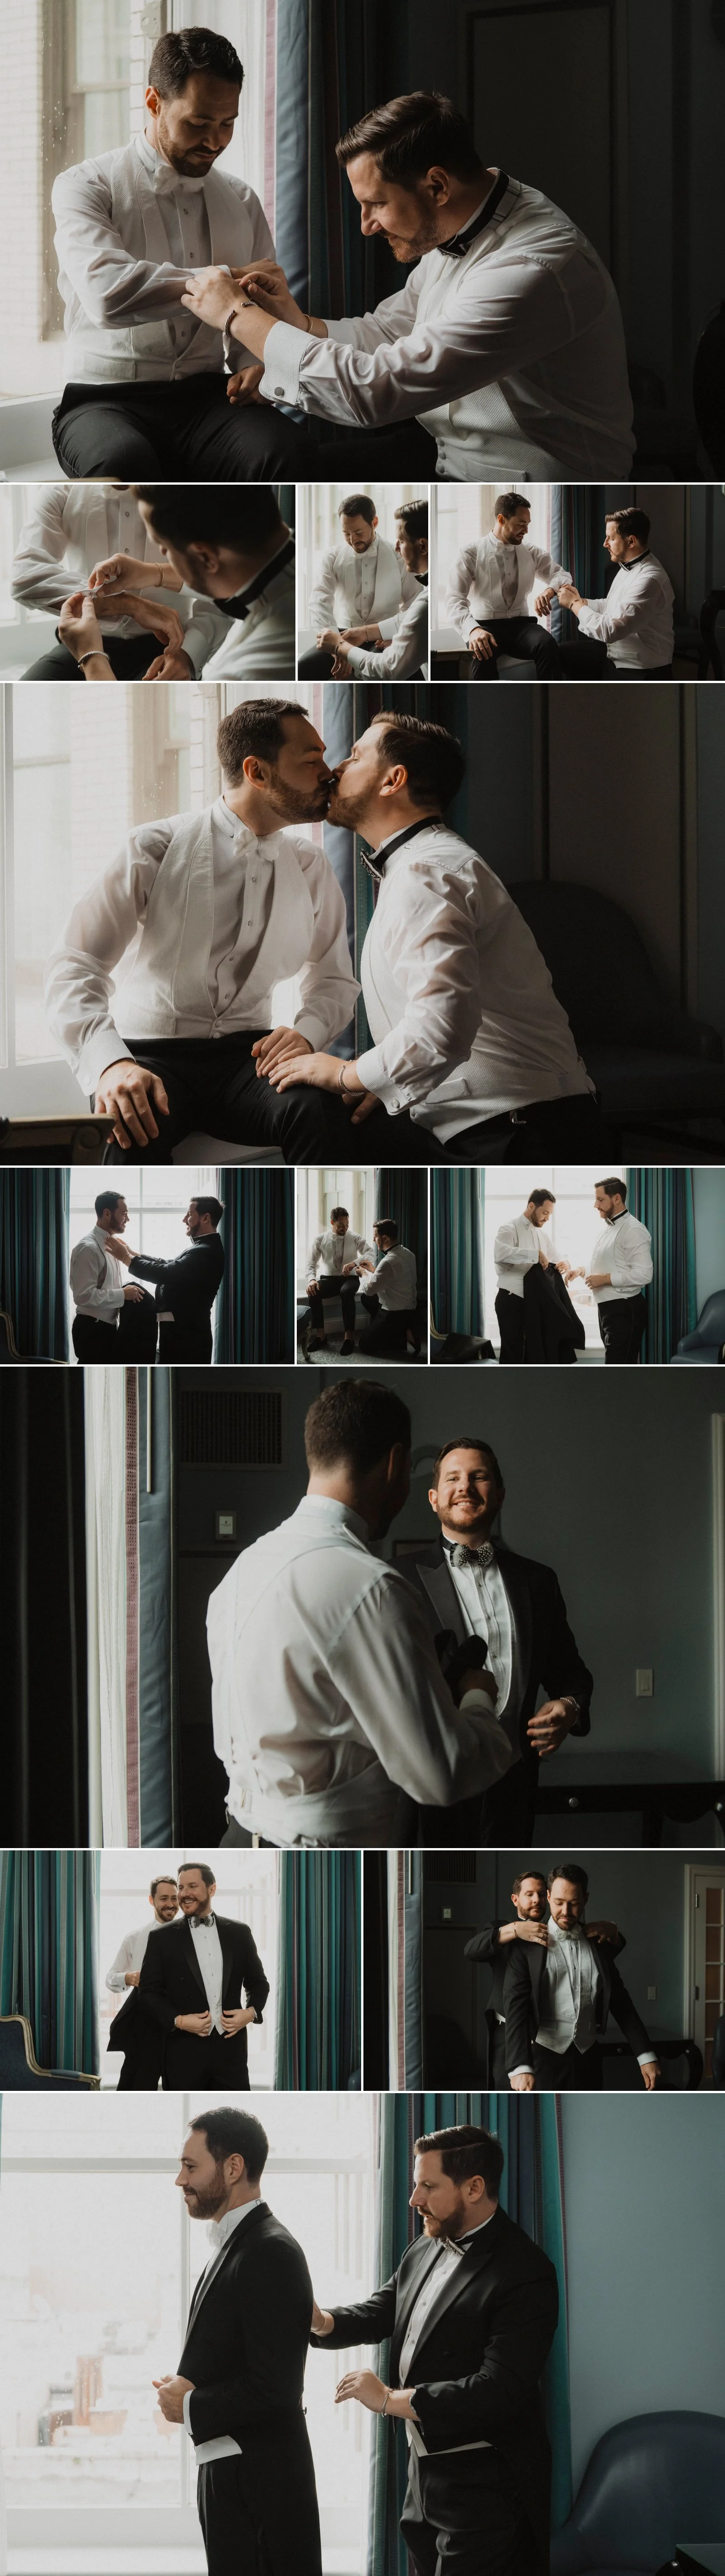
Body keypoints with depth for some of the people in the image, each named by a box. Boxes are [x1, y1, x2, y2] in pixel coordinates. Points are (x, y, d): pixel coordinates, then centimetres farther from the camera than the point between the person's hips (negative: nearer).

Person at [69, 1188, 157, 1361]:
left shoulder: (110, 1244, 12)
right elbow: (84, 1295, -24)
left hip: (109, 1327, 10)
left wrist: (129, 1291, 2)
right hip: (92, 1330, -10)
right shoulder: (89, 1248, -18)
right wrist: (123, 1294, -20)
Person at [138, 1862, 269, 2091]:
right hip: (184, 2049, -2)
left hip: (230, 2046, 2)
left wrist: (251, 2012, -4)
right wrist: (178, 2021, -14)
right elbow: (149, 1991, 1)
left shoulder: (239, 1933, 9)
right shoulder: (163, 1937, 3)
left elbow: (258, 1982, 16)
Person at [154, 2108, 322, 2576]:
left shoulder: (271, 2252, -18)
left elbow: (273, 2387, -23)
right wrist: (183, 2386, 2)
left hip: (259, 2481, -10)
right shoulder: (234, 2244, 14)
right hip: (226, 2468, 10)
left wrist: (191, 2407, -11)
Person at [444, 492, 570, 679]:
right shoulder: (471, 553, -1)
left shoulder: (533, 553, 13)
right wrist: (473, 629, -32)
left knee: (548, 645, -32)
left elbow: (563, 575, 18)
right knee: (483, 652, -40)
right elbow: (455, 600, -10)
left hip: (521, 625, 4)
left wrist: (550, 590, -10)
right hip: (485, 626, -4)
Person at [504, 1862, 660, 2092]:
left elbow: (620, 2001, 12)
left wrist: (646, 2056, 3)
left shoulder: (600, 1945, 10)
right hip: (544, 2056, -3)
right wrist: (520, 2067, -25)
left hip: (588, 2056, 3)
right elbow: (515, 2006, -12)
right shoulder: (529, 1945, -3)